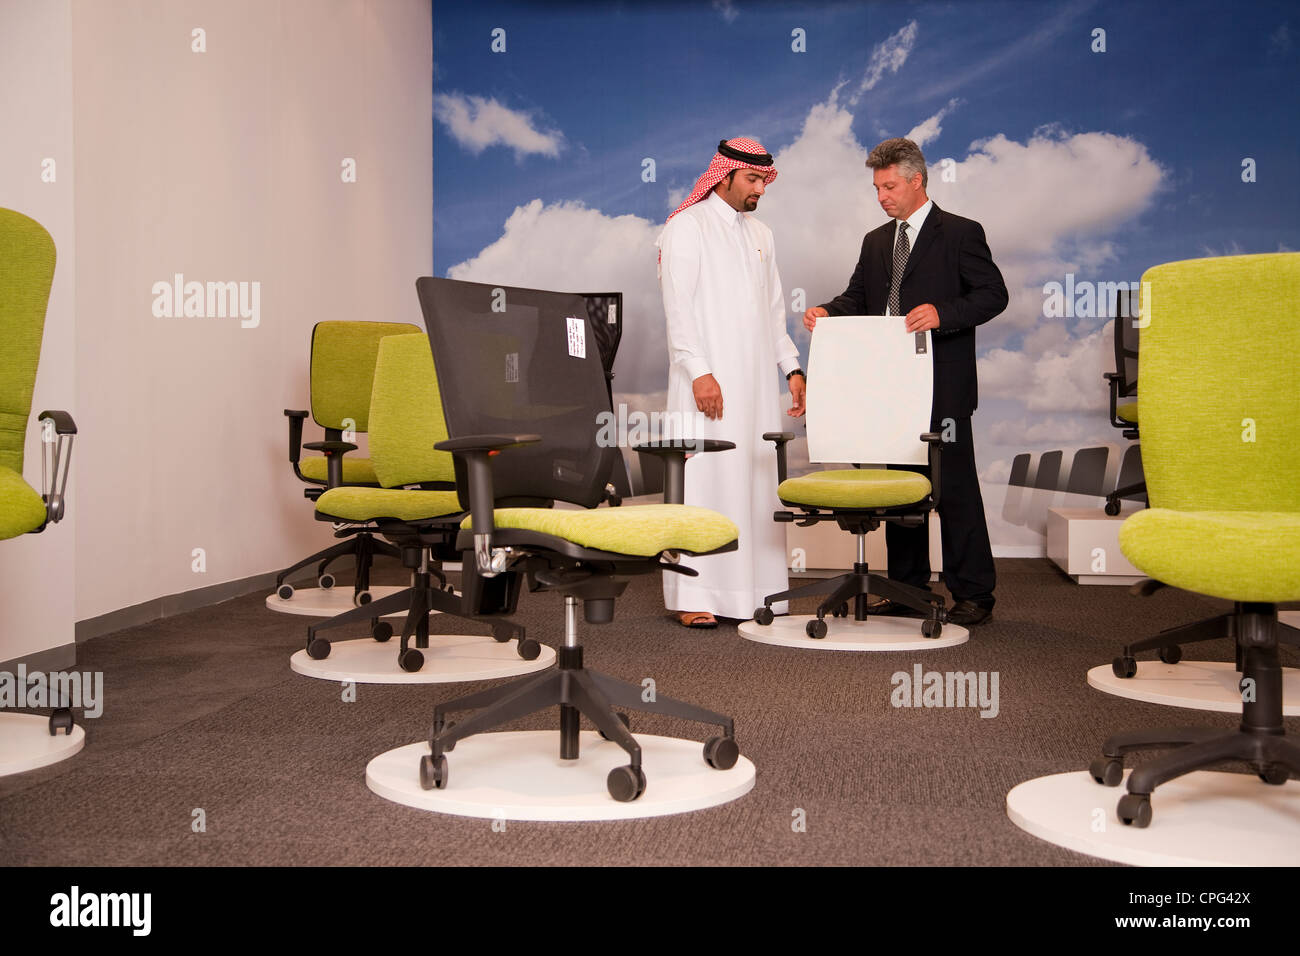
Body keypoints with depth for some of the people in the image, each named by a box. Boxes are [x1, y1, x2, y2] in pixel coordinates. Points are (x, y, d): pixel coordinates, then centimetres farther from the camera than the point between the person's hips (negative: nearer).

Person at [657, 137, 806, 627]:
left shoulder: (761, 234, 19)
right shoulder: (687, 226, -2)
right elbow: (678, 306, -10)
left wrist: (792, 368, 12)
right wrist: (698, 371, -19)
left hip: (756, 383, 7)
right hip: (709, 380, -7)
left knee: (755, 480, 5)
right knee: (704, 479, -8)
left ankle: (752, 589, 11)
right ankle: (694, 597, -4)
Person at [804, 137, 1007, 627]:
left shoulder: (961, 233, -2)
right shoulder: (876, 241, 17)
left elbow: (993, 294, -7)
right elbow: (858, 297, 18)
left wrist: (942, 313, -22)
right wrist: (827, 311, -3)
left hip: (942, 388, -6)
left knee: (955, 489, -4)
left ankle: (973, 594, 5)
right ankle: (908, 587, 21)